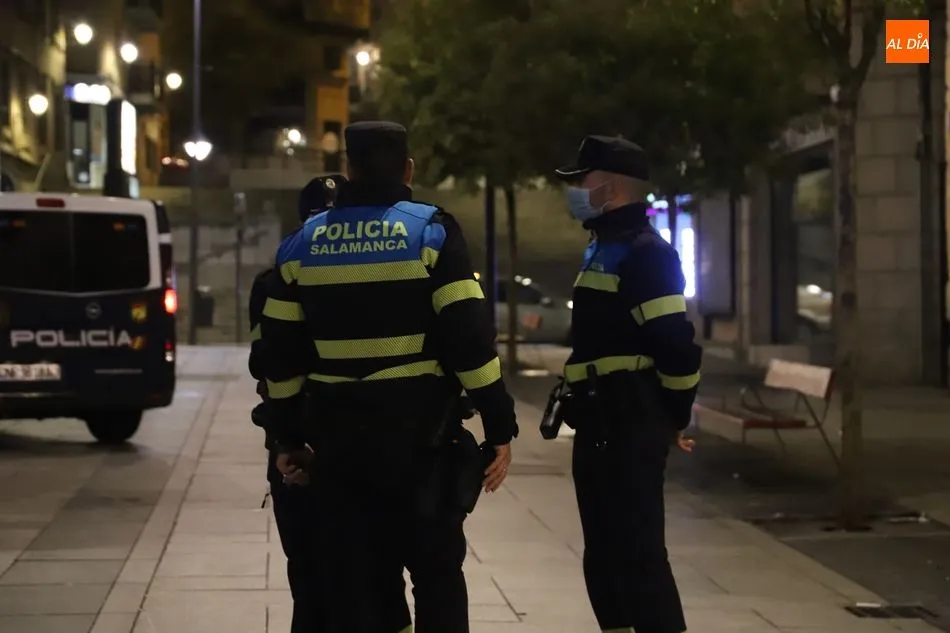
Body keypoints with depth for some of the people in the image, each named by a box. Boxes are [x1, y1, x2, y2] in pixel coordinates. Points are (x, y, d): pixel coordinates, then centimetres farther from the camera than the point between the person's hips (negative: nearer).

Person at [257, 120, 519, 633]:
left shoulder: (303, 244, 6)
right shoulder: (431, 231, -6)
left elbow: (282, 352, 7)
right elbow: (470, 336, -12)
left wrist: (289, 435, 16)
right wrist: (499, 426, -7)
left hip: (337, 434, 3)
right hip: (418, 431, -3)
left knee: (348, 577, 9)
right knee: (437, 572, 7)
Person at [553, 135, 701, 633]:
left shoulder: (645, 252, -14)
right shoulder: (605, 247, 18)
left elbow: (676, 343, -20)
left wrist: (674, 418, -10)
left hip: (629, 425, -10)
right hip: (600, 424, 10)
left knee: (638, 551, -10)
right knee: (604, 552, 15)